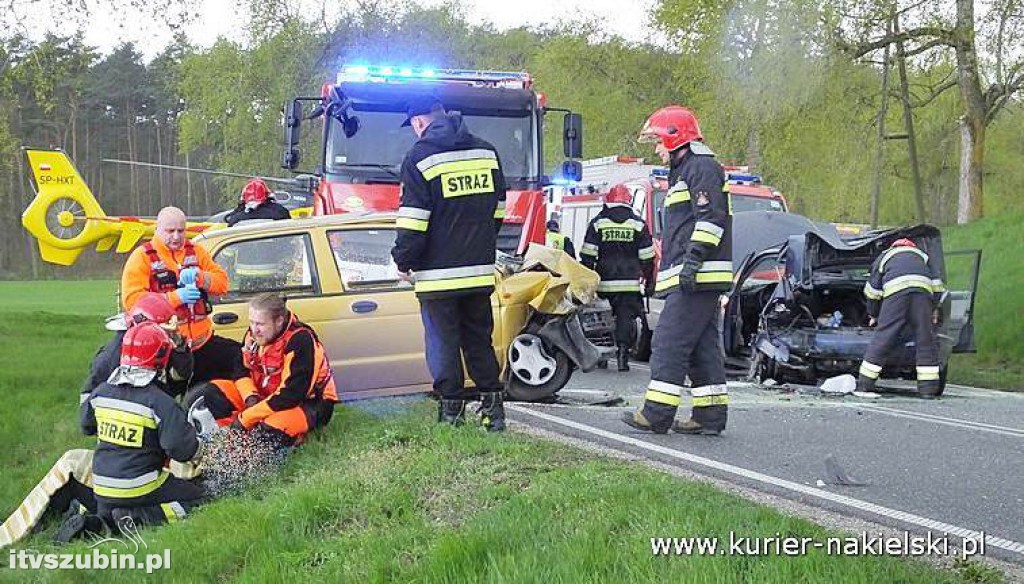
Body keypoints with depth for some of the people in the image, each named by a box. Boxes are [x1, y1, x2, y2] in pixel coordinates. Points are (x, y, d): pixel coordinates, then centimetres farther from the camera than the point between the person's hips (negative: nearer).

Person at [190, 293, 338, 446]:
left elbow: (291, 395, -31)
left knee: (274, 429, -38)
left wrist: (246, 418, -26)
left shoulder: (301, 341, -28)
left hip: (308, 402, -7)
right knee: (212, 391, -2)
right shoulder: (255, 333, -6)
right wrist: (250, 396, -14)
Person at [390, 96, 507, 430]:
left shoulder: (420, 158, -8)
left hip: (438, 273, -5)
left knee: (443, 344, 3)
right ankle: (492, 406, 13)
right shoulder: (486, 152, 10)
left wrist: (404, 261, -1)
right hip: (481, 270, 5)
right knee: (479, 340, 14)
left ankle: (452, 411, 5)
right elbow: (497, 209, 17)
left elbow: (413, 220, -11)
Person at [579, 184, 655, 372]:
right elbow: (647, 257, 4)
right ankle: (623, 353, -9)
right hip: (630, 282, -1)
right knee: (626, 317, 0)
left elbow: (587, 255, 1)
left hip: (604, 282, 1)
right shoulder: (638, 224, 4)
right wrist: (649, 281, 10)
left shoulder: (597, 222, 4)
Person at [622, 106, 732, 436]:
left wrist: (694, 259, -24)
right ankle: (710, 415, 9)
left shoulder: (702, 167, -7)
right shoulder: (684, 171, 27)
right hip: (691, 279, 11)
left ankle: (657, 413, -11)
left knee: (669, 342, -11)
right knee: (702, 346, 8)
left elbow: (711, 217, -18)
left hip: (697, 277, -11)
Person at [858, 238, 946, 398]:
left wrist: (873, 315, 40)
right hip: (923, 288, 1)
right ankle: (928, 388, 6)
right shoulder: (921, 255, 40)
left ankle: (864, 384, 4)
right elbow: (936, 282, 27)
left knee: (883, 337, 1)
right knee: (925, 339, 7)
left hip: (895, 289, -1)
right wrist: (935, 308, 30)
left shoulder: (883, 257, 36)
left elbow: (872, 289, 29)